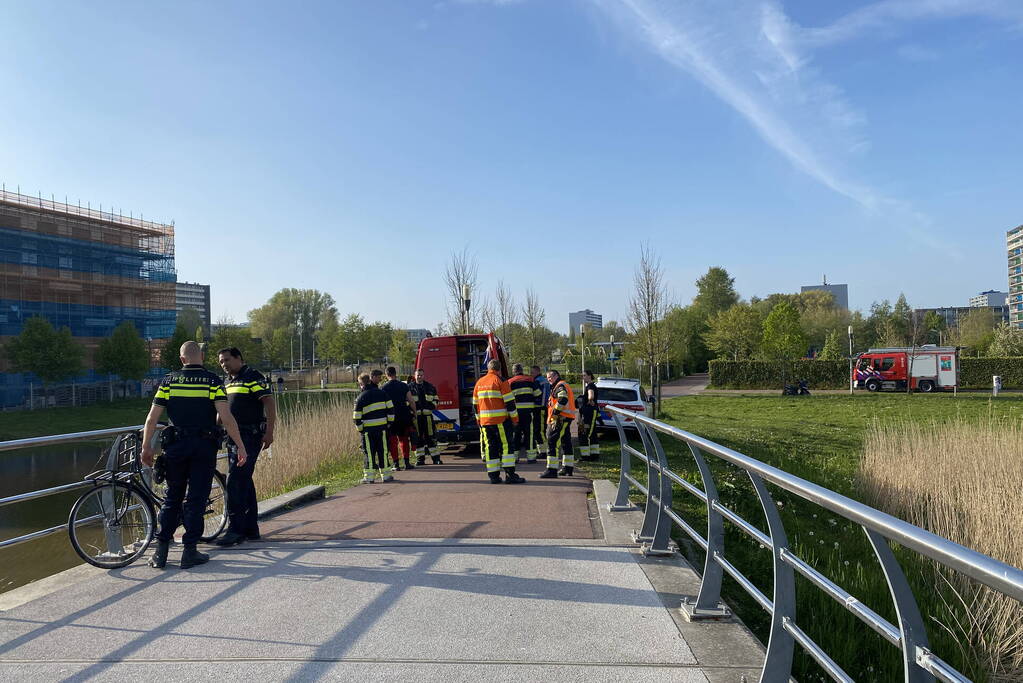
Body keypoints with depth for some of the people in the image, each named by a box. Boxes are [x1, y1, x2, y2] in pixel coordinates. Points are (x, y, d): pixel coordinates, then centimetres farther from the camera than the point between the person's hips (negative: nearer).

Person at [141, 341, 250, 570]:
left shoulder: (169, 381, 4)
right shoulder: (213, 381, -3)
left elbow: (152, 418, 0)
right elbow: (226, 417, -12)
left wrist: (146, 447, 9)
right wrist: (241, 446, -10)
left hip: (175, 446, 2)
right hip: (204, 447, -2)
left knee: (172, 498, 13)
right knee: (196, 499, 5)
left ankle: (161, 552, 13)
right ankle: (190, 551, 7)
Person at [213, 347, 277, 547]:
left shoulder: (253, 377, -8)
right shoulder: (228, 382, 19)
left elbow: (269, 402, -15)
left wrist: (269, 432, -21)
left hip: (249, 436, -9)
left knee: (235, 481, -13)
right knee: (244, 482, 11)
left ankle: (235, 530, -10)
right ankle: (251, 528, 18)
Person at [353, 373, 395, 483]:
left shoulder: (361, 398, -4)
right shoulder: (381, 392, 4)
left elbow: (357, 417, -4)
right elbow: (390, 408, 4)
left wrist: (360, 429, 9)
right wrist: (389, 422, 12)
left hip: (368, 429, -3)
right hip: (382, 427, 3)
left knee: (369, 452, 5)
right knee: (383, 451, 9)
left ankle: (369, 476, 4)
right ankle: (385, 474, 12)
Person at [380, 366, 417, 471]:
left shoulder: (383, 387, -4)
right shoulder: (404, 385, 1)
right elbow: (411, 401, 0)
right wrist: (414, 414, 8)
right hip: (404, 417, 2)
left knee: (392, 441, 5)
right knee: (403, 439, 14)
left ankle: (396, 465, 3)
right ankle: (407, 463, 13)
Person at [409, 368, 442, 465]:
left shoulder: (430, 387, 12)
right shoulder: (409, 387, 5)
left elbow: (435, 398, 22)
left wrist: (433, 405, 6)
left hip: (427, 414, 1)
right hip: (415, 416, -1)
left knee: (431, 437, 1)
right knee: (418, 438, 3)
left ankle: (436, 458, 6)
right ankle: (420, 459, 9)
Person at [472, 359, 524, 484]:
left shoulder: (479, 382, 12)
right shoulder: (500, 380, -5)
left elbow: (475, 404, 17)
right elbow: (509, 401, -9)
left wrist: (479, 420, 24)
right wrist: (514, 417, -2)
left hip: (485, 421, 5)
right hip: (501, 420, -5)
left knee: (490, 447, 8)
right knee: (506, 445, -3)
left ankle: (493, 475, 8)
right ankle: (510, 474, -8)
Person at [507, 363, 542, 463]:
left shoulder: (510, 382, 7)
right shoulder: (530, 379, 5)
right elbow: (538, 394, 5)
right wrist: (536, 407, 16)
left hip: (516, 410, 1)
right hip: (528, 410, -1)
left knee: (516, 433, 10)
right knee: (529, 433, 3)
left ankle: (514, 456, 11)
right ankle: (531, 456, 2)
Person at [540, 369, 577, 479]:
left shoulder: (560, 386, -9)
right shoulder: (558, 387, 24)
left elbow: (563, 400, -27)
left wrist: (555, 412, -22)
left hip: (561, 418, -12)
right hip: (565, 418, 12)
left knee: (552, 442, -14)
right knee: (566, 442, 18)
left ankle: (551, 470, -19)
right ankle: (567, 468, 28)